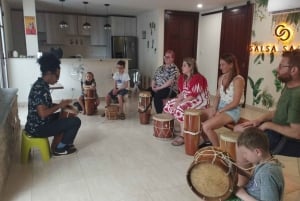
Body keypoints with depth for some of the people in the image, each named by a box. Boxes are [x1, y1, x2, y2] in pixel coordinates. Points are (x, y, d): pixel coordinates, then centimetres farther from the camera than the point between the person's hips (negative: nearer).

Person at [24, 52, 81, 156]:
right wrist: (59, 106, -15)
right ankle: (59, 148, 5)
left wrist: (60, 104, 4)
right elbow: (43, 113, -29)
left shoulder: (41, 84, 6)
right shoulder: (40, 88, -24)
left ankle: (66, 142, 27)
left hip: (37, 124, 10)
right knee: (76, 121, -10)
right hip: (38, 128, -10)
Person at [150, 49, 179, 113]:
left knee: (157, 95, -34)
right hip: (157, 88, 6)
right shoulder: (160, 68, 18)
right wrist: (153, 87, -4)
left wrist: (158, 88, -17)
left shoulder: (174, 68, -5)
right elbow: (154, 78, 16)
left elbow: (170, 82, -16)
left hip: (170, 90, -6)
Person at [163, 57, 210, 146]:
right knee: (169, 105, 0)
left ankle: (183, 136, -19)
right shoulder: (182, 77, 5)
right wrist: (177, 101, -12)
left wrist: (179, 103, -24)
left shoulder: (197, 78, -21)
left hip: (200, 100, -9)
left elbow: (193, 96, -24)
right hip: (187, 99, 9)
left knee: (180, 109, -30)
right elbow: (182, 92, 6)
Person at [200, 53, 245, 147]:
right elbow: (218, 96, 10)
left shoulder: (238, 80, -17)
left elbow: (235, 103, -19)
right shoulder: (221, 78, 9)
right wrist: (214, 109, -6)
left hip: (232, 110, -8)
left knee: (206, 126, -25)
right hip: (219, 106, 9)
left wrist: (219, 111, -16)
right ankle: (207, 142, 18)